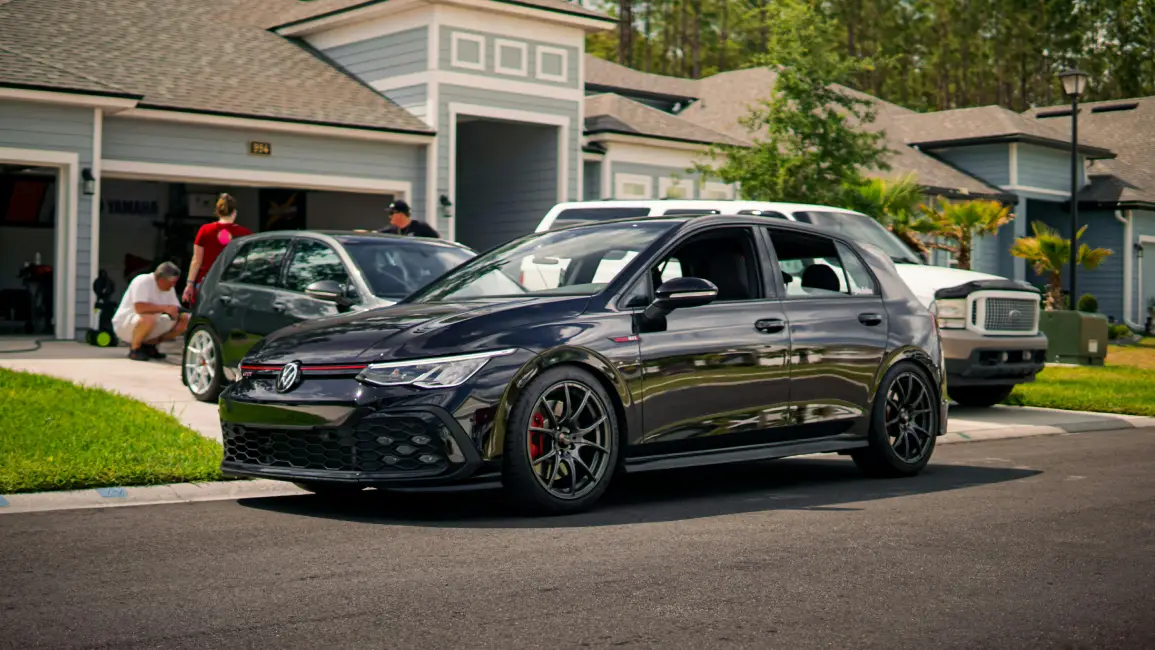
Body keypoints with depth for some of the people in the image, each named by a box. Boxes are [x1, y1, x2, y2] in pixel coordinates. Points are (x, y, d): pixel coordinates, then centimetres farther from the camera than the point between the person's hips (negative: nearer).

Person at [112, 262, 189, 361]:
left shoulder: (169, 288, 2)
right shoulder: (142, 282, -23)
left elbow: (175, 308, 6)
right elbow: (140, 308, -35)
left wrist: (175, 311, -18)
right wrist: (164, 308, -31)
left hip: (151, 325, 8)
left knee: (185, 319, -5)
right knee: (149, 319, -41)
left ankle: (149, 345, 5)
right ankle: (134, 349, -14)